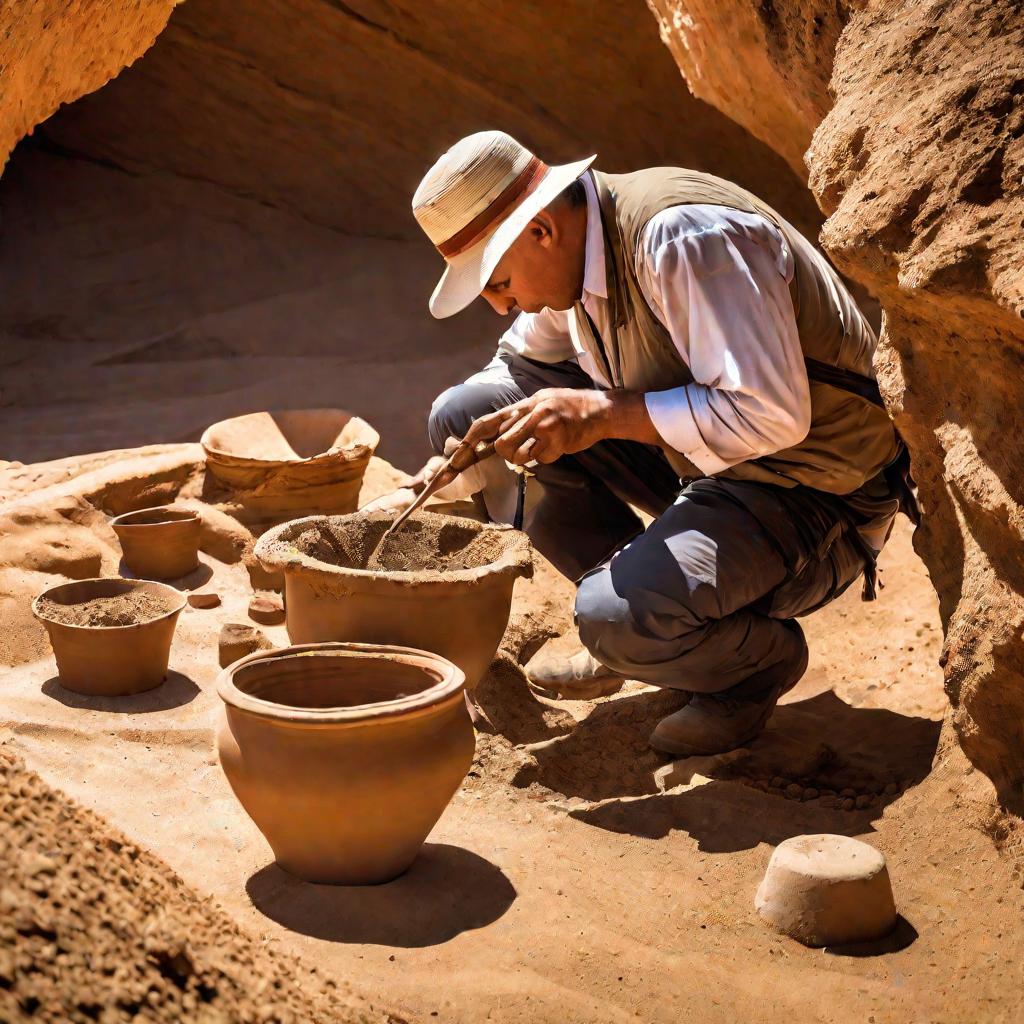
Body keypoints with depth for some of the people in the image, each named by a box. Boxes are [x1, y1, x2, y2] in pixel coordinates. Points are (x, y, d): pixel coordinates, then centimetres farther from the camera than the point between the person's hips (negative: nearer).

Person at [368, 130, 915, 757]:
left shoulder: (681, 237, -27)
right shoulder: (573, 249, 0)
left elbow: (771, 414, -32)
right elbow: (514, 375, 16)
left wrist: (600, 413, -30)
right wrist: (423, 490, 2)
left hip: (809, 496, -9)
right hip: (700, 464, 9)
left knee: (621, 621, -33)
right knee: (467, 412, 0)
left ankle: (764, 657, 3)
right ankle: (631, 621, 9)